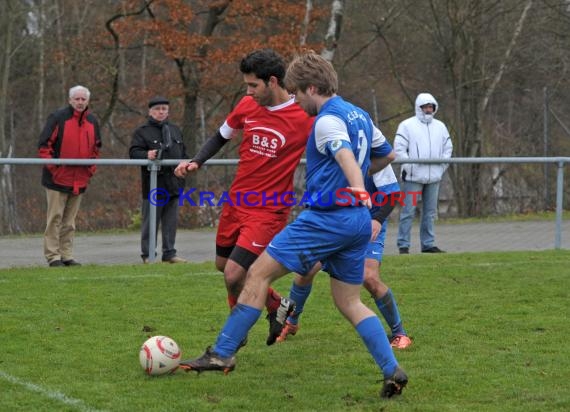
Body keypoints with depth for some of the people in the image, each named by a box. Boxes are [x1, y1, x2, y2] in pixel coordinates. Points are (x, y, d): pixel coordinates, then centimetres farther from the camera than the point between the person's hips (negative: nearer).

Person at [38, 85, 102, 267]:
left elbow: (96, 147, 22)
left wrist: (91, 169, 11)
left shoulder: (92, 121, 12)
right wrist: (52, 167, -13)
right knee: (55, 218, -4)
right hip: (58, 178, -5)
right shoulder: (58, 117, -6)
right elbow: (44, 144, -8)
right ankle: (53, 256, -2)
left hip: (80, 181, 5)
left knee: (70, 220, 10)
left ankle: (67, 255, 14)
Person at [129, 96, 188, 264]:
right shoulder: (142, 131, 0)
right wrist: (146, 155, -30)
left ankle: (169, 253, 12)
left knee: (171, 221, 7)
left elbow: (183, 154, 28)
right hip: (153, 185, -5)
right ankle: (147, 255, 2)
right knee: (150, 221, -3)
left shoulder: (175, 130, 19)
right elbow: (134, 151, -12)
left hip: (173, 185, 5)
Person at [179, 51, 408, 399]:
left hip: (327, 218, -9)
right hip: (358, 222, 9)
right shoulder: (360, 116, 15)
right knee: (350, 303, 14)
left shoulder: (328, 121, -11)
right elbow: (389, 154, 29)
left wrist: (358, 191, -48)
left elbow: (346, 157, -31)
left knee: (259, 273, -1)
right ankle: (393, 371, 0)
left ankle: (223, 354, 0)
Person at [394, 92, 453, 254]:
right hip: (413, 177, -5)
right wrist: (409, 167, -12)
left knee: (430, 212, 8)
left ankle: (428, 244, 15)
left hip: (433, 177, 5)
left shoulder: (440, 126, 14)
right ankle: (403, 245, -3)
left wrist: (442, 166, 8)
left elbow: (448, 148, 20)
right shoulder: (407, 125, -1)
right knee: (408, 211, -6)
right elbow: (399, 148, -6)